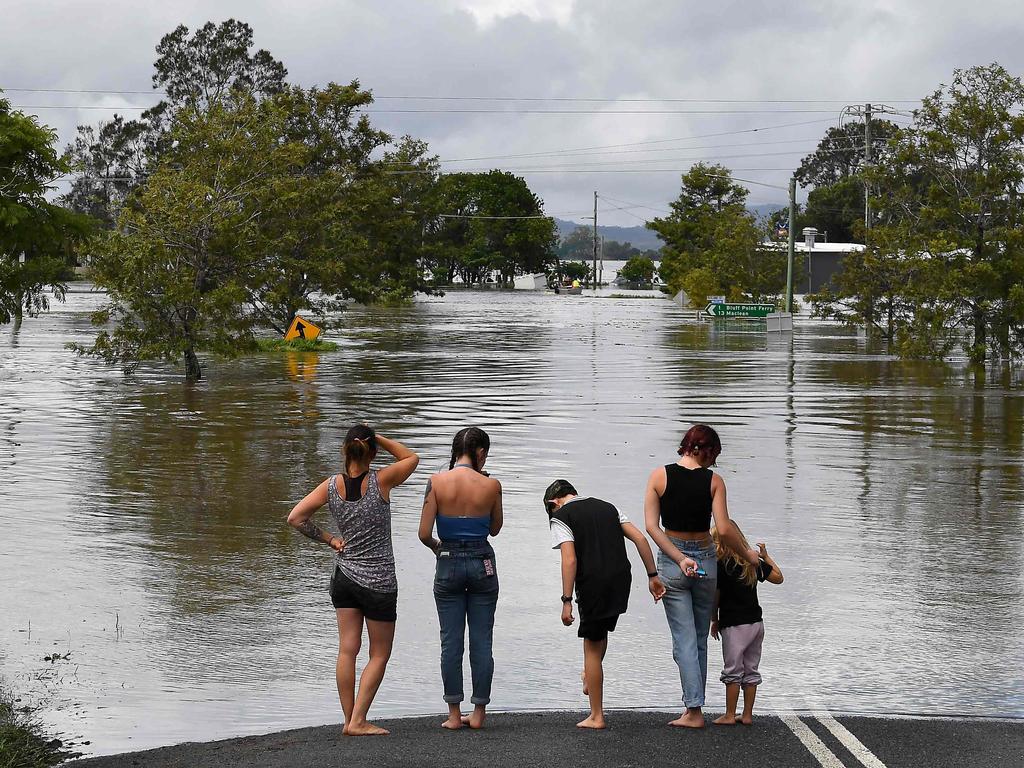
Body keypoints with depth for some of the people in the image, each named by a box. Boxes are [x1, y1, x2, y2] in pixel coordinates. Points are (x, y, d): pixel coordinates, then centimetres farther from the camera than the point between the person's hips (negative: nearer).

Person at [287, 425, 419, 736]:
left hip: (345, 576, 4)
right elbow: (411, 457, 5)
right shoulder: (381, 481, -13)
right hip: (379, 580, -4)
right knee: (379, 654, 7)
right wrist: (378, 439, -2)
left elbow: (295, 518, -8)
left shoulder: (331, 485, -5)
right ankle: (358, 721, 0)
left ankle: (349, 720, 11)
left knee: (347, 650, 9)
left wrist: (328, 539, 1)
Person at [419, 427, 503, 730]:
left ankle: (454, 714, 8)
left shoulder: (437, 482, -8)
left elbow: (424, 533, -9)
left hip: (449, 565, 0)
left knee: (451, 642, 6)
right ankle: (478, 712, 11)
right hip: (482, 563, 0)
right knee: (481, 641, 7)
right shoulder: (491, 485, -7)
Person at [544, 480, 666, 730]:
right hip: (621, 580, 5)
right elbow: (640, 538, 10)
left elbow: (570, 560, -11)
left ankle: (597, 716, 11)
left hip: (592, 584, -5)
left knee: (592, 648, 7)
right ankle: (590, 677, 45)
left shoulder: (560, 517, 1)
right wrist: (652, 575, 11)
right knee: (601, 632, 32)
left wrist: (567, 601, -11)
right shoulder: (607, 507, 19)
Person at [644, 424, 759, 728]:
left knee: (684, 640, -1)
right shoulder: (714, 481, -6)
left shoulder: (659, 476, -4)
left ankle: (694, 710, -8)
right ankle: (694, 707, 16)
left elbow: (652, 526, -10)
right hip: (705, 560, 1)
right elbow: (724, 530, -11)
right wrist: (748, 555, 5)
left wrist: (680, 559, -11)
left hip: (672, 563, -1)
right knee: (700, 639, 13)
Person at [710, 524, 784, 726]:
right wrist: (766, 557, 25)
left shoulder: (721, 566, -12)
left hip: (734, 626, -6)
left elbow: (715, 598, -10)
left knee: (733, 672, 1)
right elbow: (778, 577, 16)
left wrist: (714, 621, 4)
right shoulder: (754, 563, 6)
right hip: (756, 623, 6)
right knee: (751, 671, 11)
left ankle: (729, 715, 4)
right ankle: (748, 714, 15)